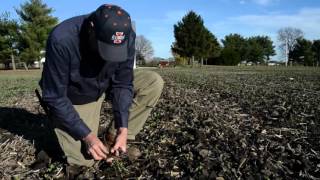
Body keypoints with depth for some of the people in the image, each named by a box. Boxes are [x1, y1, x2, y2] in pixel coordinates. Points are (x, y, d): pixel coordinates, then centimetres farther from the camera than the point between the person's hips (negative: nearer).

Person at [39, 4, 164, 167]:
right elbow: (54, 97, -26)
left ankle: (115, 137, -4)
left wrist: (123, 129, -22)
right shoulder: (61, 39, -34)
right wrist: (87, 135, -27)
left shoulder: (127, 36, -23)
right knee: (84, 160, -12)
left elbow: (123, 84, -16)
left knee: (154, 82, -15)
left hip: (106, 86, 4)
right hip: (74, 97, -3)